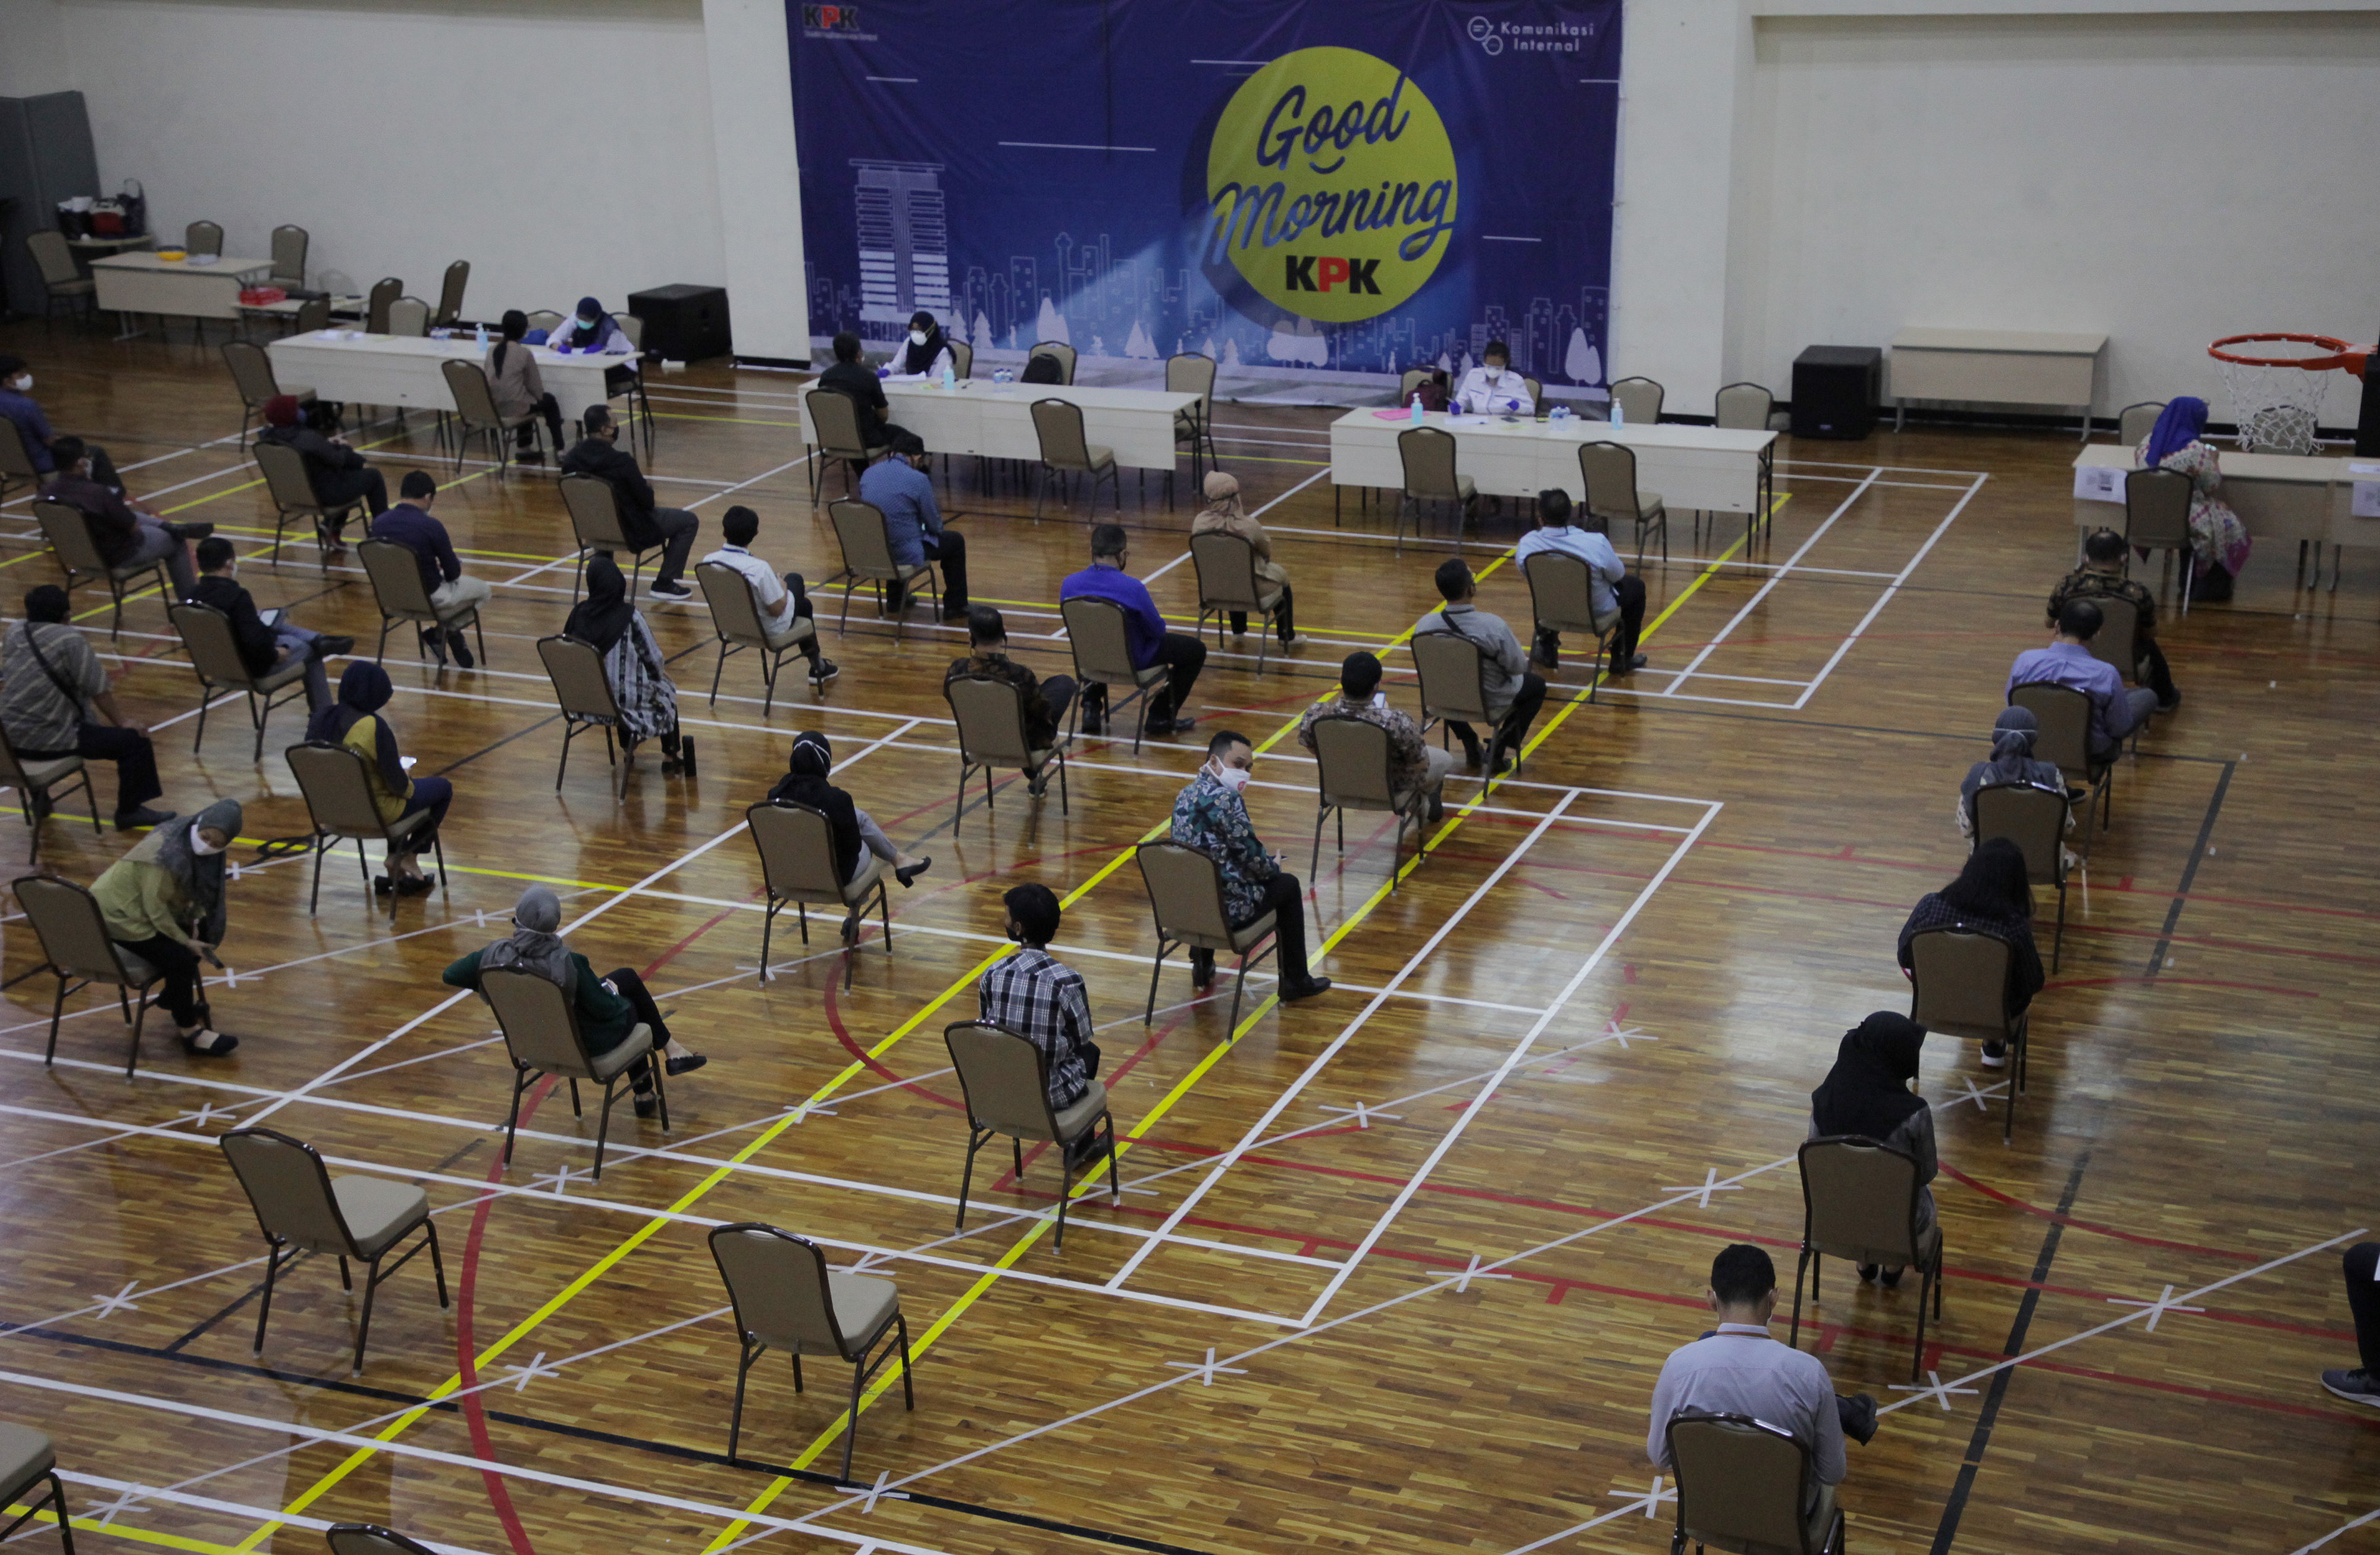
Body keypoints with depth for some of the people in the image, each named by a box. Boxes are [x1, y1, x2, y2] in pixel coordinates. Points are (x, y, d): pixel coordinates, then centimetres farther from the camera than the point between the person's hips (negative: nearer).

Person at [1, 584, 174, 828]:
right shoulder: (69, 639, -15)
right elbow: (98, 689, -13)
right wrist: (122, 722, 0)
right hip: (48, 742, -8)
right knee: (134, 741, -4)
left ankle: (39, 798, 45)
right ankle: (130, 811, 5)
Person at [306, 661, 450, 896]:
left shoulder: (319, 719, -5)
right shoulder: (375, 727, -25)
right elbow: (397, 784, -20)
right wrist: (408, 787, 5)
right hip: (374, 813, -7)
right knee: (443, 788, 14)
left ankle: (396, 867, 30)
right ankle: (408, 857, 19)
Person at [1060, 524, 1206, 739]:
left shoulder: (1069, 584, -15)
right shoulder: (1132, 588, -29)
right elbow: (1157, 630, -16)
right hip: (1133, 660, -5)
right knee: (1196, 650, 14)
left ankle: (1092, 708, 31)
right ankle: (1160, 717, 17)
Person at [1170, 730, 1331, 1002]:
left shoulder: (1184, 796, 7)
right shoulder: (1226, 799, -19)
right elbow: (1251, 856, -16)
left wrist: (1266, 863, 16)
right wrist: (1273, 867, 7)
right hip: (1227, 909, -8)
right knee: (1288, 885, 15)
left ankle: (1202, 966, 40)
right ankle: (1295, 982, 22)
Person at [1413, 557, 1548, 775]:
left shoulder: (1424, 625, -20)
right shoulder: (1494, 626, -31)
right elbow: (1517, 666, -16)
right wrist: (1516, 645, 7)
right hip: (1491, 704, -3)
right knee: (1536, 684, 24)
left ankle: (1471, 746, 33)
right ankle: (1497, 752, 17)